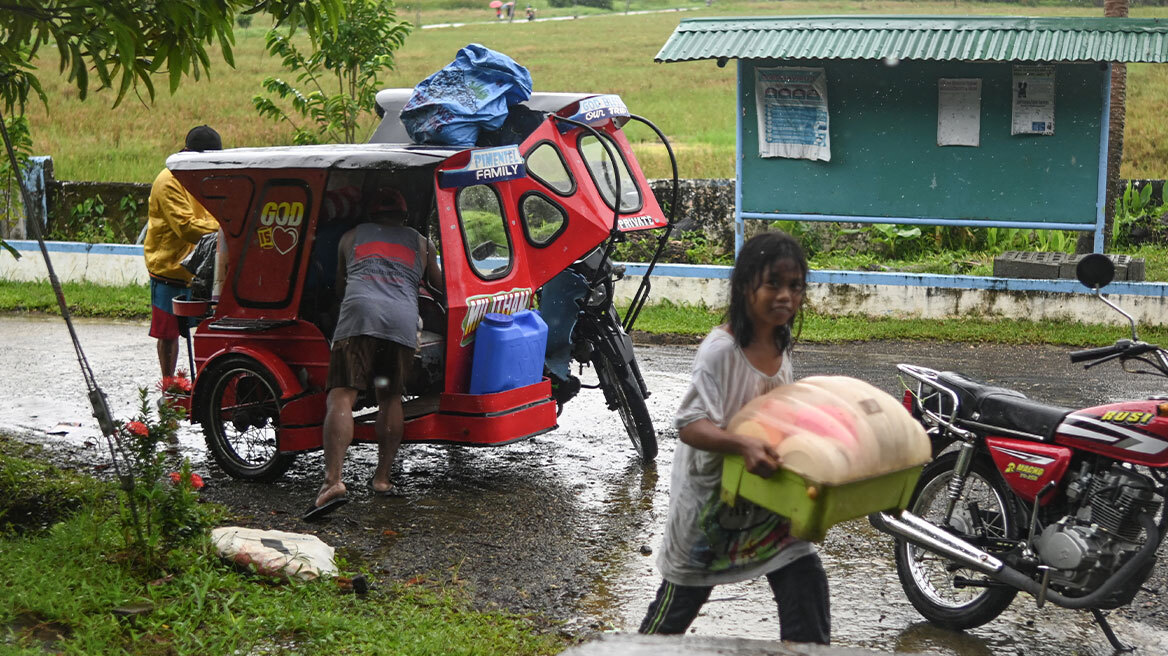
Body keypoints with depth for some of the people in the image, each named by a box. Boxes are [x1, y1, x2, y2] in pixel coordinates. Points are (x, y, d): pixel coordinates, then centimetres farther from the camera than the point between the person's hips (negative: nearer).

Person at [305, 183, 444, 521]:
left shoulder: (351, 237, 29)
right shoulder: (420, 243, 30)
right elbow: (440, 287, 41)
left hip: (360, 312, -2)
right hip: (404, 320, 2)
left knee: (341, 396, -10)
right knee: (391, 398, 19)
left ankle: (333, 481, -26)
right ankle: (382, 477, 17)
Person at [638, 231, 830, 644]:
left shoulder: (782, 346, -2)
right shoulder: (721, 350, -25)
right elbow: (690, 425, -32)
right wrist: (745, 446, -45)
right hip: (711, 492, -6)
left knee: (805, 585, -1)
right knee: (682, 595, 12)